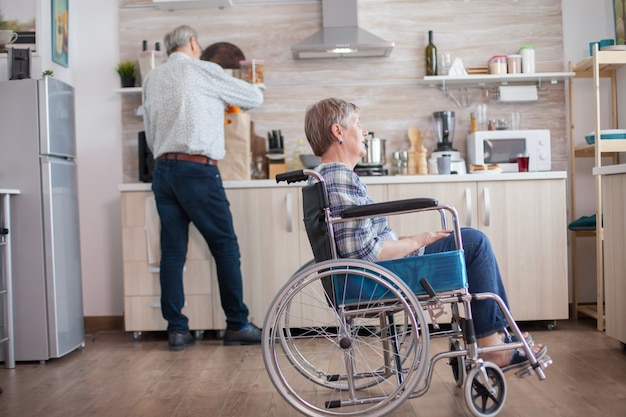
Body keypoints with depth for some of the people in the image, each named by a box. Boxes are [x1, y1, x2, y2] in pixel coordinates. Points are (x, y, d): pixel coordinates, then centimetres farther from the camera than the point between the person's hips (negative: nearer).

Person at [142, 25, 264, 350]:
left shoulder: (152, 79, 17)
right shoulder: (204, 71, 0)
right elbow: (255, 97, 10)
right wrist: (228, 101, 29)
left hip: (162, 169, 6)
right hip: (197, 170, -6)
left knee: (172, 251, 6)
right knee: (225, 247, 1)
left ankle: (176, 329, 8)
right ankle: (237, 325, 5)